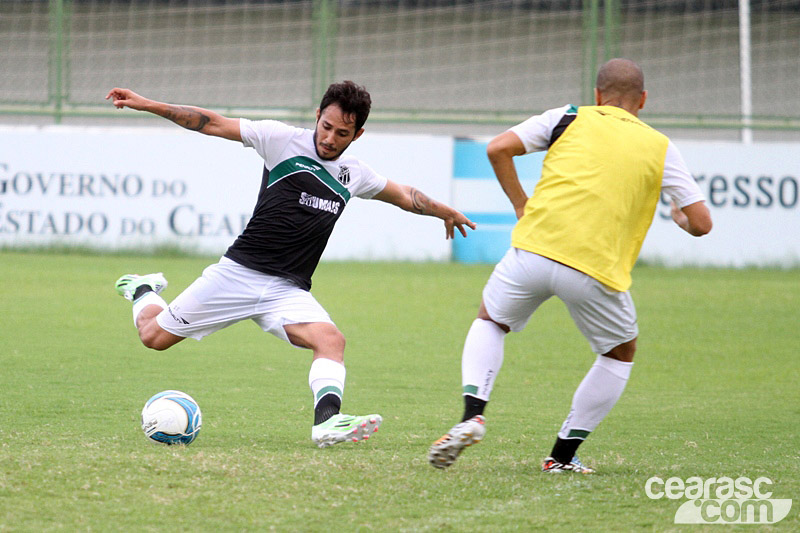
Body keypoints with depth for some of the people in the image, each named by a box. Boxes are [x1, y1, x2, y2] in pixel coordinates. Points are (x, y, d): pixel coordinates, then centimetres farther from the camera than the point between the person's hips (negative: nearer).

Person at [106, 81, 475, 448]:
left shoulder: (354, 175, 10)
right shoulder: (283, 141, -5)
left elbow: (404, 196, 30)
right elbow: (212, 124, -4)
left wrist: (443, 211, 40)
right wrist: (146, 104, -7)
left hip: (288, 291, 3)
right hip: (238, 273, -3)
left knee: (330, 339, -26)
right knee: (155, 336, 3)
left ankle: (327, 421, -41)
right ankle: (143, 291, 36)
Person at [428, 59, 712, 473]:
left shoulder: (569, 118, 14)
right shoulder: (659, 148, 13)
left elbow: (498, 148, 5)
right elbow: (701, 222, 10)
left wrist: (521, 205, 17)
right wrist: (679, 217, 33)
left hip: (534, 249, 1)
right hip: (596, 268, -1)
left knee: (489, 322, 27)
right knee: (621, 353, 25)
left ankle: (473, 413, 2)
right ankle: (563, 454, 19)